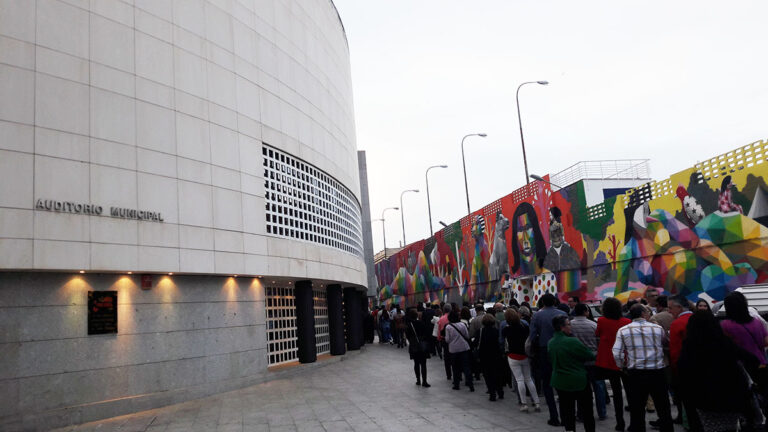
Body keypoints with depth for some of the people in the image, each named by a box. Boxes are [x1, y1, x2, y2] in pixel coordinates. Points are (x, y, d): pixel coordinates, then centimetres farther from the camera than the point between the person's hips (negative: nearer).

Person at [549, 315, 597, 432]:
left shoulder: (550, 343, -1)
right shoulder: (572, 342, -22)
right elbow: (590, 356, -12)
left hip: (559, 382, 6)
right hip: (578, 381, -6)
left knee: (566, 410, 12)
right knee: (586, 409, 10)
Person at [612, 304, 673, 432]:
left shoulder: (623, 331, -2)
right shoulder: (658, 328, 0)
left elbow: (617, 354, -7)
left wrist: (623, 366, 9)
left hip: (635, 374, 0)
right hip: (657, 373, 0)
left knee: (637, 412, 8)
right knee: (663, 409, 15)